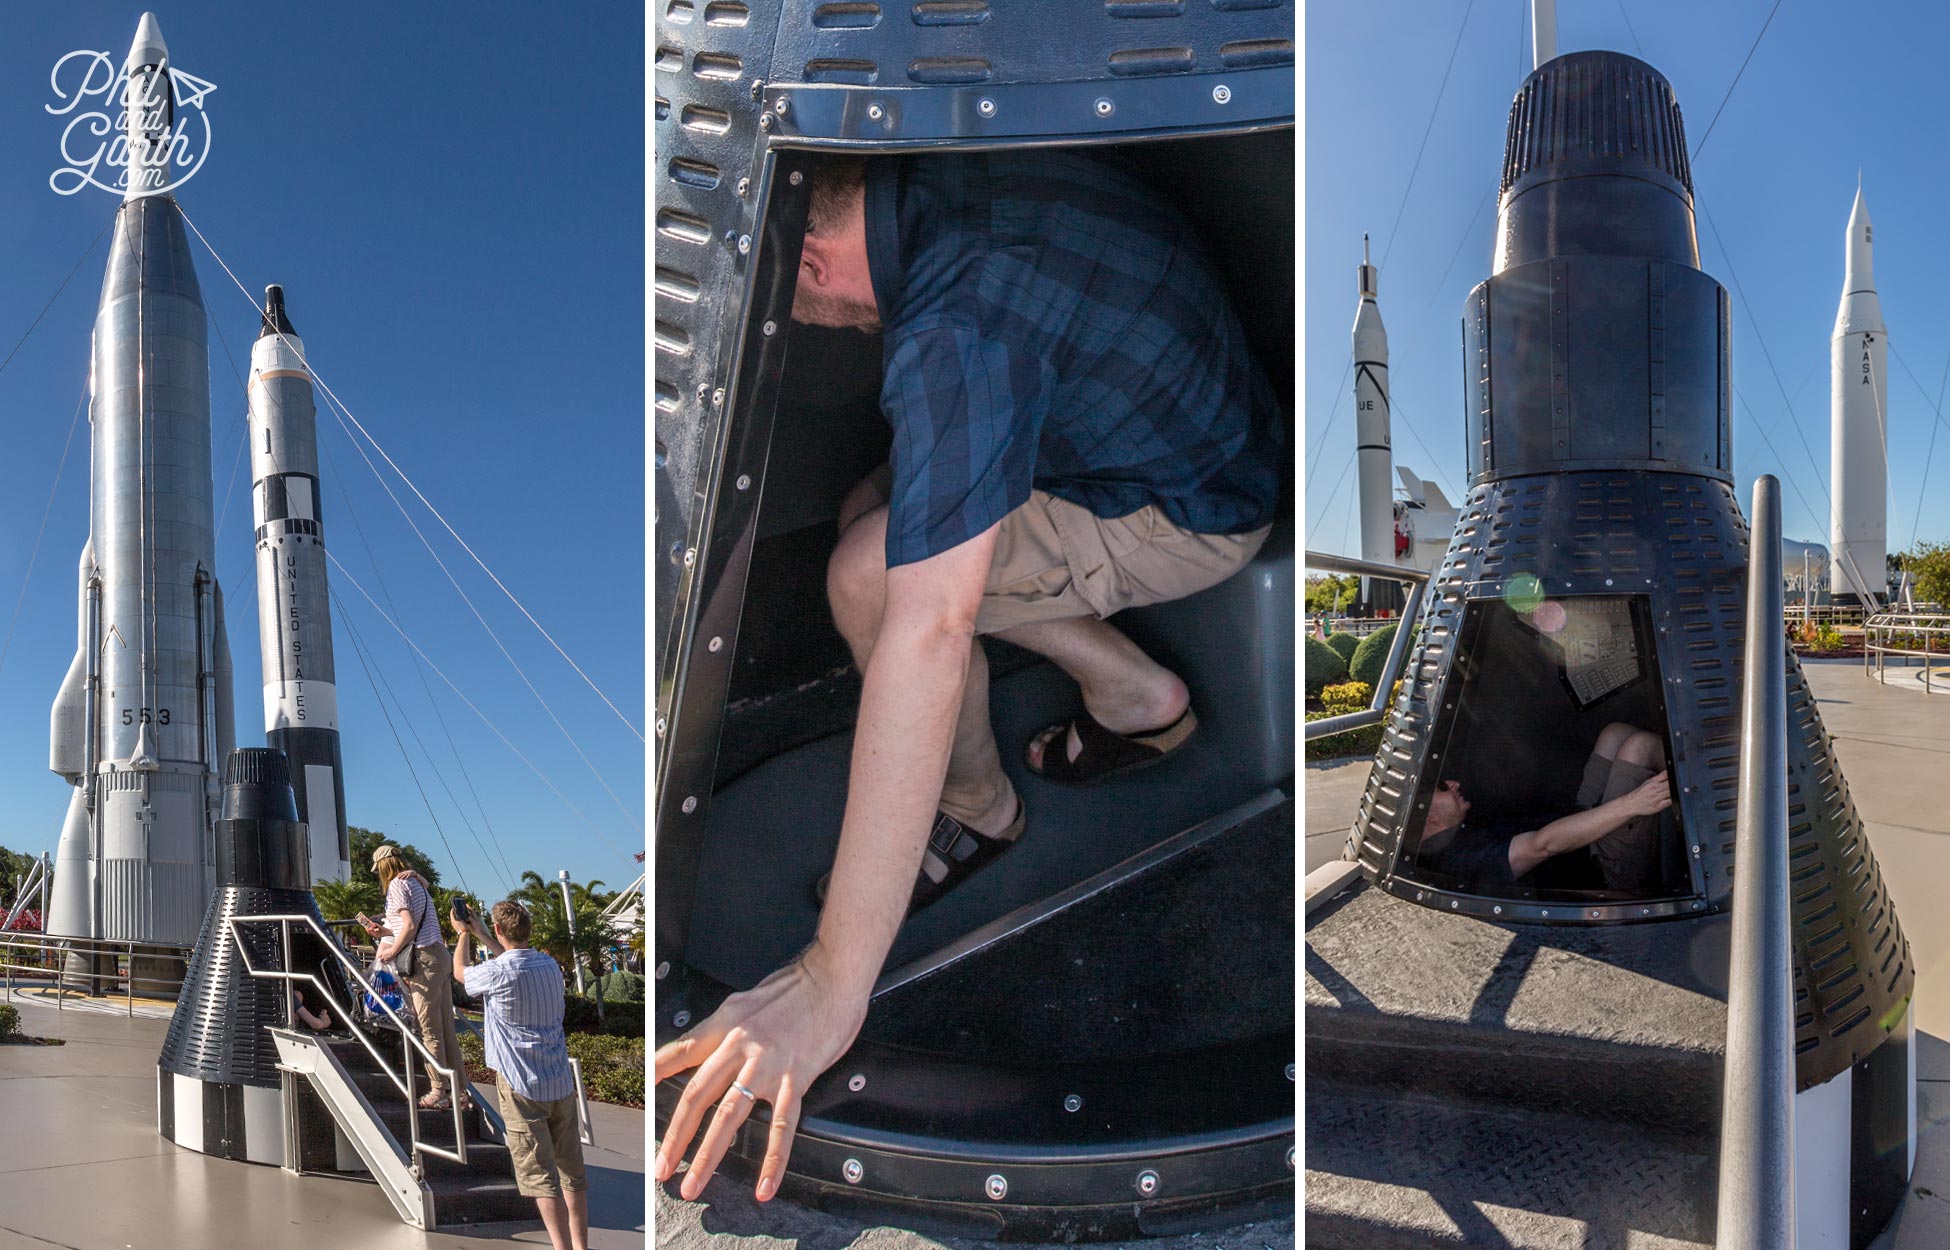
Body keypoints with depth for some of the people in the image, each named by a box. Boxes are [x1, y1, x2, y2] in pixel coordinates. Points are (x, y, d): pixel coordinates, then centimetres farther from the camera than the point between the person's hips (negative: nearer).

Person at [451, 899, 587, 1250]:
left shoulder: (498, 973, -15)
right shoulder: (550, 965, 4)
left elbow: (461, 972, 7)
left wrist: (463, 934, 25)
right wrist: (480, 934, 36)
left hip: (522, 1086, -6)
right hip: (561, 1082, 6)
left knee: (540, 1174, -4)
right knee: (571, 1170, 11)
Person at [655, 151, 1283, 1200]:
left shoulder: (955, 330, -36)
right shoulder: (931, 176, -10)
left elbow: (929, 639, -43)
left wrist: (831, 985, -43)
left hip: (1199, 513, -9)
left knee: (871, 575, -22)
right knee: (871, 519, 9)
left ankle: (975, 809, 5)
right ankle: (1138, 692, 16)